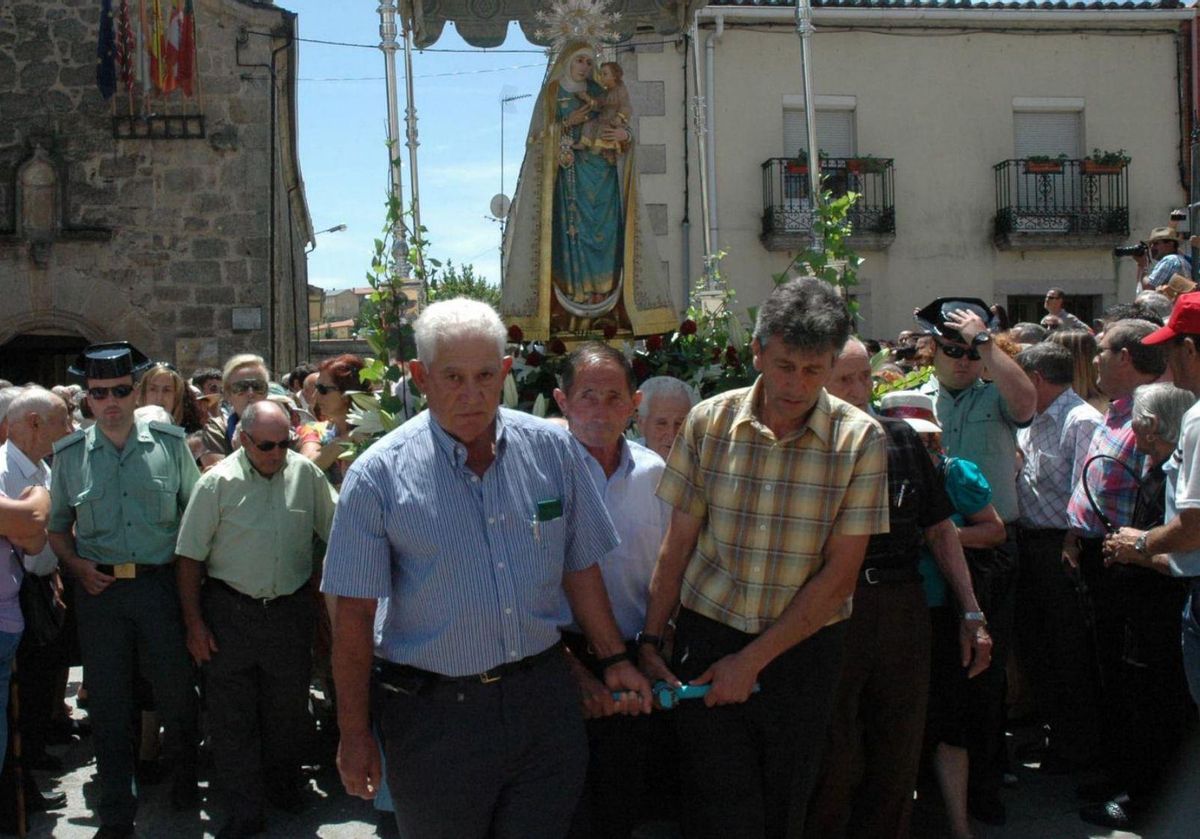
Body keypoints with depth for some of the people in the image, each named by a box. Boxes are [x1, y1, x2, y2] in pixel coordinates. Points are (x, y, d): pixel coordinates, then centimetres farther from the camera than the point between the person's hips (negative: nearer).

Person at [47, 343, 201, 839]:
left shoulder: (169, 444, 1)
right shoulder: (70, 455, 4)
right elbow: (56, 526, 13)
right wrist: (77, 566, -3)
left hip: (161, 583, -1)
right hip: (100, 589, 1)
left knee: (175, 691, 9)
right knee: (108, 704, 7)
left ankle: (184, 777, 36)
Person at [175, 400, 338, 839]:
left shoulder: (305, 473, -2)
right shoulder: (218, 482, -9)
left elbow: (338, 531, 7)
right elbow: (190, 556, -5)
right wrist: (194, 623, -7)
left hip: (291, 609, 2)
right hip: (230, 613, -2)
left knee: (288, 707, 14)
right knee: (232, 713, 3)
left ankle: (283, 786, 36)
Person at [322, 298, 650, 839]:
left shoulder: (552, 450, 1)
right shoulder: (379, 475, -9)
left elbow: (579, 566, 10)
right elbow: (354, 614, -7)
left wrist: (613, 659, 9)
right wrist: (354, 733, -6)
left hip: (543, 696, 3)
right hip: (432, 713, -2)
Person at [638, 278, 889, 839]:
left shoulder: (860, 440, -8)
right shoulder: (709, 421, -4)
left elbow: (838, 575, -9)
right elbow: (678, 544, 2)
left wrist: (754, 660, -12)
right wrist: (650, 640, -4)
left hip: (803, 646, 0)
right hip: (707, 640, 0)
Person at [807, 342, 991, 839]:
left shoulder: (902, 438, 12)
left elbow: (940, 529, 15)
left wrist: (972, 613, 11)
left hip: (902, 608, 5)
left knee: (898, 760, 12)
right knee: (835, 762, 1)